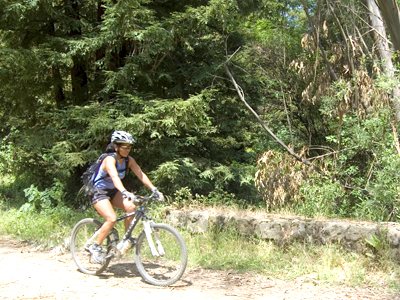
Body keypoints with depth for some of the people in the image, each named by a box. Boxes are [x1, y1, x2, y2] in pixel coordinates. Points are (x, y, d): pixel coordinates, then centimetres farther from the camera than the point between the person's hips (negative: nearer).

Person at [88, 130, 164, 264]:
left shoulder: (129, 160, -4)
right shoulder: (110, 159, -25)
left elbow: (141, 175, -8)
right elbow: (114, 177, -42)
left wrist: (154, 190, -20)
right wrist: (125, 192, -58)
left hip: (113, 191, 7)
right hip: (99, 192, -7)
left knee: (131, 207, -20)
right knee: (112, 219, -26)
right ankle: (95, 247, -7)